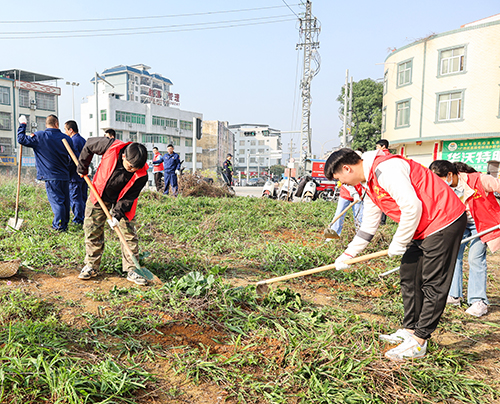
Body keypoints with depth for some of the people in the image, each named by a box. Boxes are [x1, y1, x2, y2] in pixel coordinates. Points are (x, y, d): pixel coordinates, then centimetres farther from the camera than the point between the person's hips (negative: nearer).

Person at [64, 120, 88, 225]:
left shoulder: (73, 141, -14)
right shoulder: (83, 140, 15)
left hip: (75, 174, -9)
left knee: (75, 198, -2)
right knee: (83, 197, 13)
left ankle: (78, 220, 1)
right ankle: (84, 218, 19)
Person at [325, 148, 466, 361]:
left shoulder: (385, 168, -21)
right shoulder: (369, 183, 11)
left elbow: (412, 207, -27)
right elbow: (369, 224, 18)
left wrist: (398, 243, -14)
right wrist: (348, 254, 19)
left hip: (444, 221, -10)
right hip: (423, 229, 10)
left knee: (433, 284, -3)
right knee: (409, 276, 13)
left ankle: (418, 342, 5)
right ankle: (409, 330, 25)